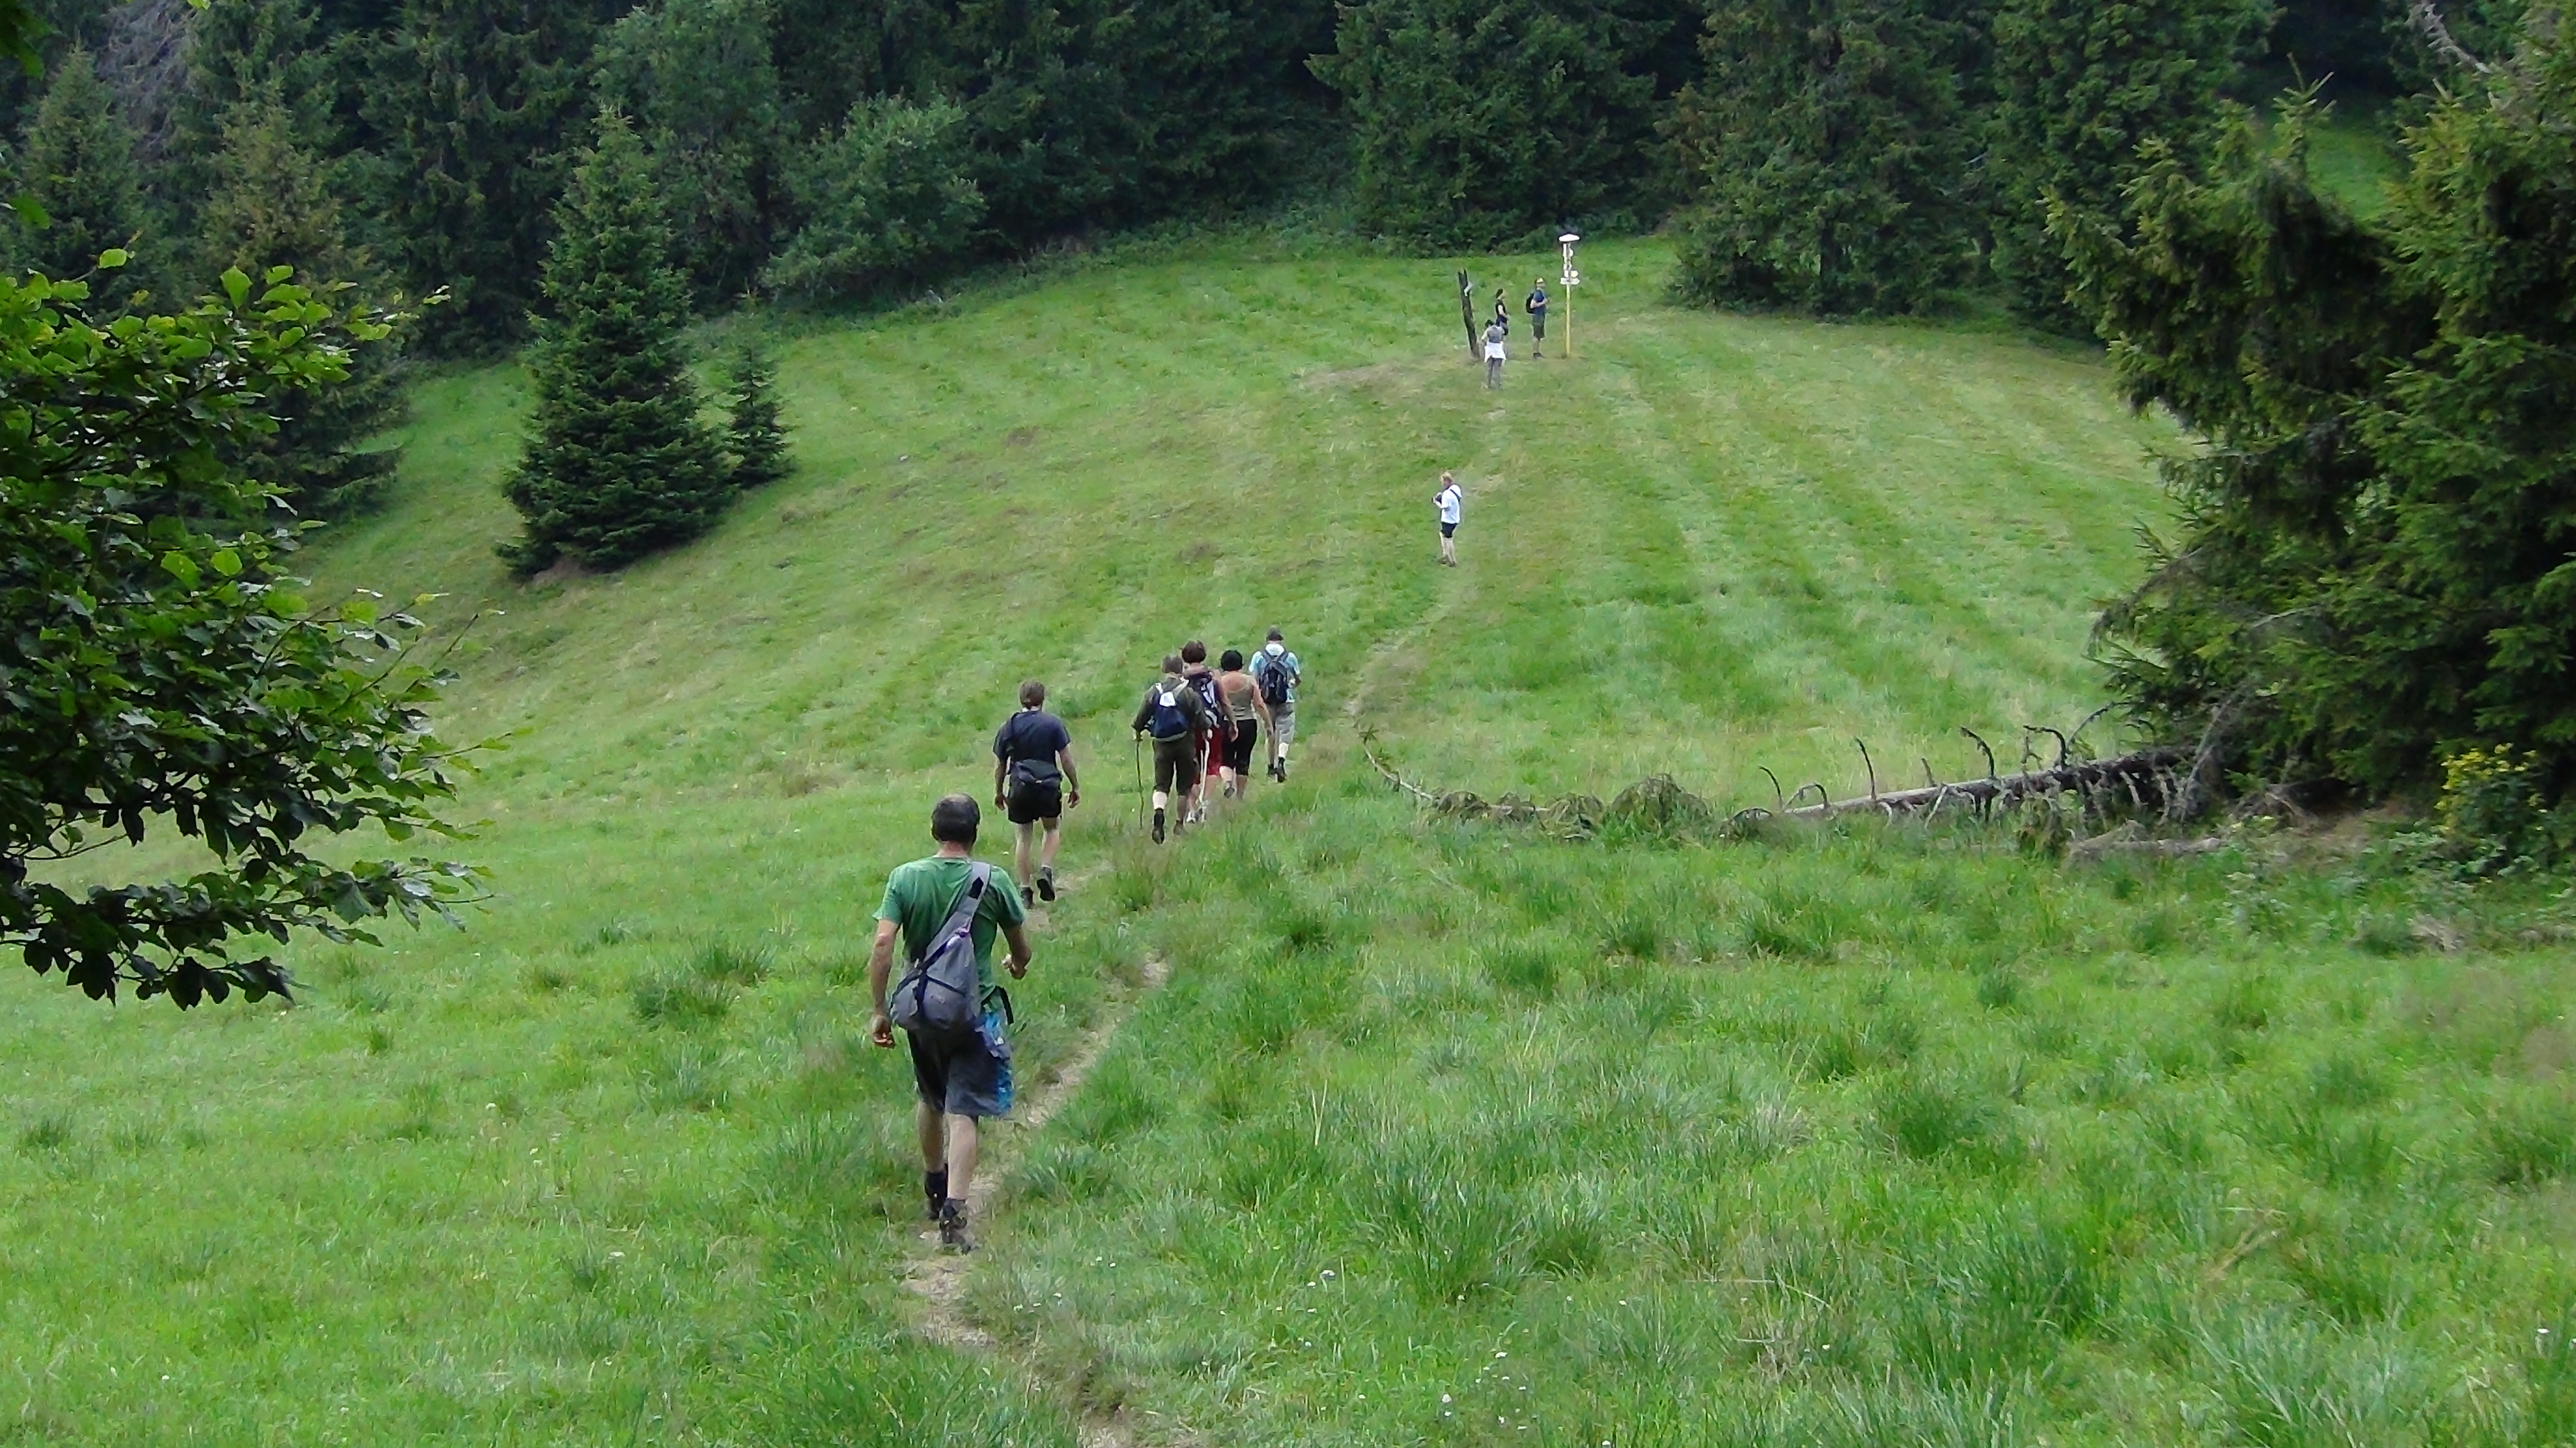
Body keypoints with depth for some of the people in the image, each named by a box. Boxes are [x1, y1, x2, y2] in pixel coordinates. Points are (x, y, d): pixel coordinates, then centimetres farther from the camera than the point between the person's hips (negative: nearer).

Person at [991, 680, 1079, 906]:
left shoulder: (1009, 726, 4)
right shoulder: (1053, 724, -2)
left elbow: (1000, 765, 10)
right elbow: (1066, 759, -3)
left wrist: (999, 792, 22)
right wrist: (1075, 787, 8)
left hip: (1019, 788, 2)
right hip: (1048, 785, -2)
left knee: (1023, 836, 11)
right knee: (1053, 829, 19)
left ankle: (1024, 890, 7)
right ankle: (1046, 870, -5)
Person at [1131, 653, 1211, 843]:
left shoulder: (1153, 692, -3)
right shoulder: (1189, 693, -9)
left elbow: (1142, 716, 2)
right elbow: (1200, 717, -4)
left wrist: (1138, 731, 24)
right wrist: (1205, 731, 18)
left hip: (1162, 743, 1)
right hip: (1185, 742, -1)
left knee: (1161, 784, 1)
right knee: (1185, 784, 12)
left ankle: (1159, 812, -27)